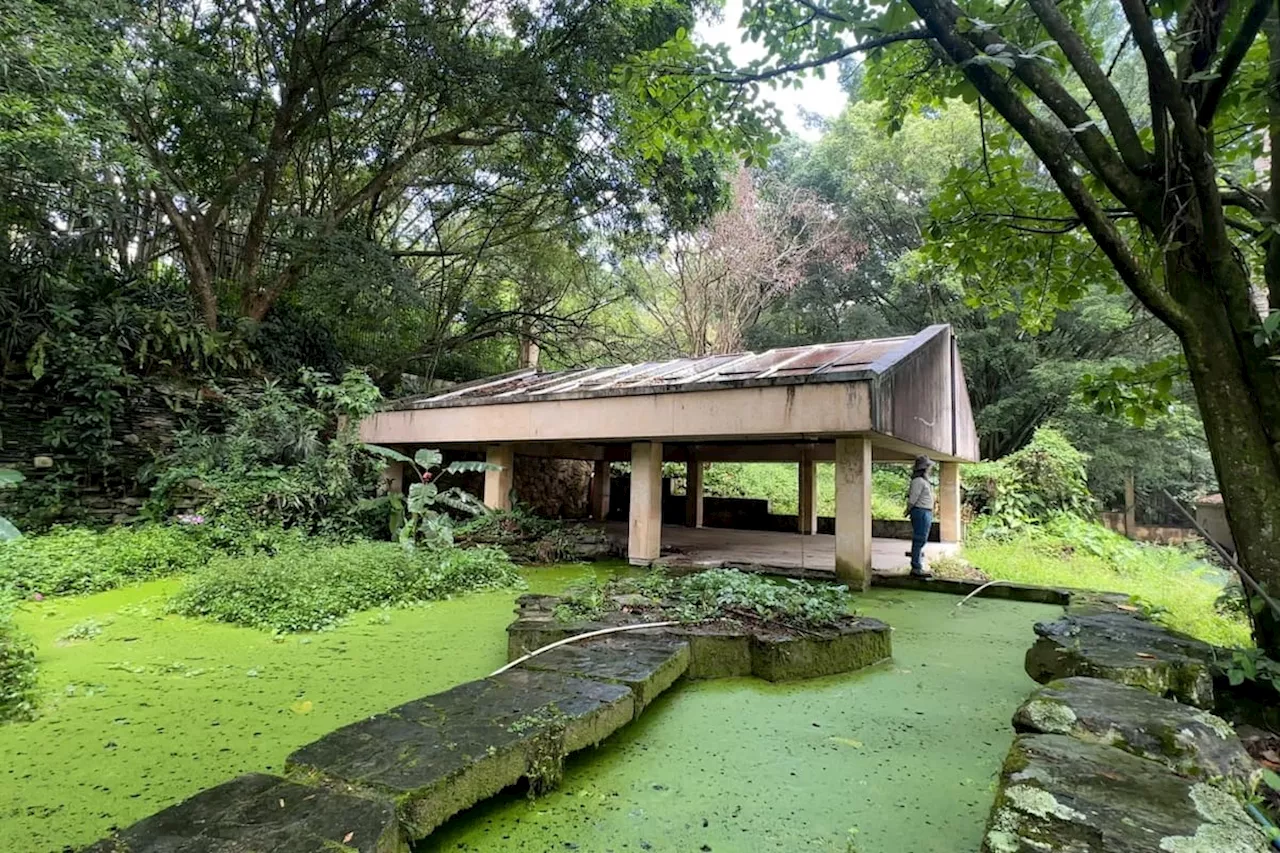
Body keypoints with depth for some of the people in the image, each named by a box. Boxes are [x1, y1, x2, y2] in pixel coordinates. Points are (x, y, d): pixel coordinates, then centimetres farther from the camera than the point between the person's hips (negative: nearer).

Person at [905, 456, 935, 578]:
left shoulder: (924, 481, 16)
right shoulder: (918, 481, -16)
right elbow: (912, 499, -16)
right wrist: (908, 512, -3)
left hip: (926, 513, 10)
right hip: (921, 512, -10)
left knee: (920, 540, 14)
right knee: (919, 540, -9)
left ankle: (918, 566, 22)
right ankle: (916, 568, -7)